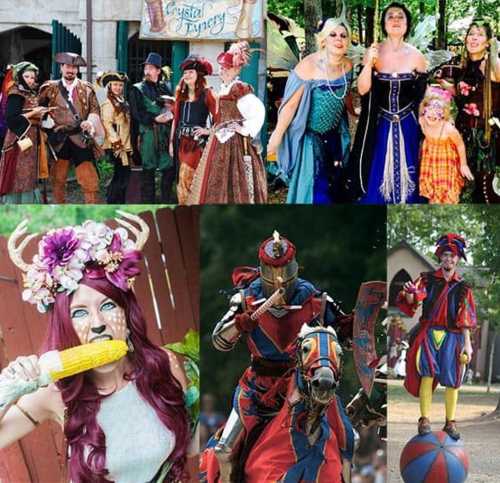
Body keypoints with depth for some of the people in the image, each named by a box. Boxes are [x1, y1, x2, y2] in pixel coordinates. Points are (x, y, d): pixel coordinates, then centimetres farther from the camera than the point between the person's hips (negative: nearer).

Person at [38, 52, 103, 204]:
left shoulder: (87, 89, 9)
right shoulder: (50, 88, 8)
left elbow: (95, 110, 8)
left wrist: (90, 122, -12)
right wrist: (49, 123, -5)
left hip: (81, 139, 0)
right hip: (58, 140, 1)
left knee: (90, 180, -7)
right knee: (58, 180, 5)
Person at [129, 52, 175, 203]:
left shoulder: (164, 87, 17)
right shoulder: (137, 90, 3)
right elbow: (136, 114, -7)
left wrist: (170, 114, -9)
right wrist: (155, 119, -19)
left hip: (165, 134, 4)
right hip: (148, 133, -4)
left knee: (170, 168, 2)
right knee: (148, 170, -2)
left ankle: (167, 200, 15)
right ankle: (148, 203, 3)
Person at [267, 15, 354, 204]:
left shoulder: (347, 66, -5)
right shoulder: (309, 66, -23)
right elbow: (291, 103, -19)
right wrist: (277, 136, -15)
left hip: (334, 135, 6)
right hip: (309, 136, -6)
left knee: (334, 184, 13)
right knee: (315, 188, -7)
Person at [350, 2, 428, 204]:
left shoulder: (416, 56, -5)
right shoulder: (373, 52, -5)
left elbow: (422, 95, 3)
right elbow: (363, 89, -9)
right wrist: (369, 63, -23)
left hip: (407, 125, 0)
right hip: (379, 124, 0)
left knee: (404, 173, 7)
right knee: (377, 175, 4)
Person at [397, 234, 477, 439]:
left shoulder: (462, 287, 9)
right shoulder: (428, 279, 7)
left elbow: (466, 318, 8)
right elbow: (411, 302, -7)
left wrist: (467, 343, 0)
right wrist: (410, 294, -31)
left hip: (452, 336, 1)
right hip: (428, 333, -1)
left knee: (451, 379, -3)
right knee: (427, 374, -16)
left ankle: (450, 422, 5)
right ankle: (425, 419, -15)